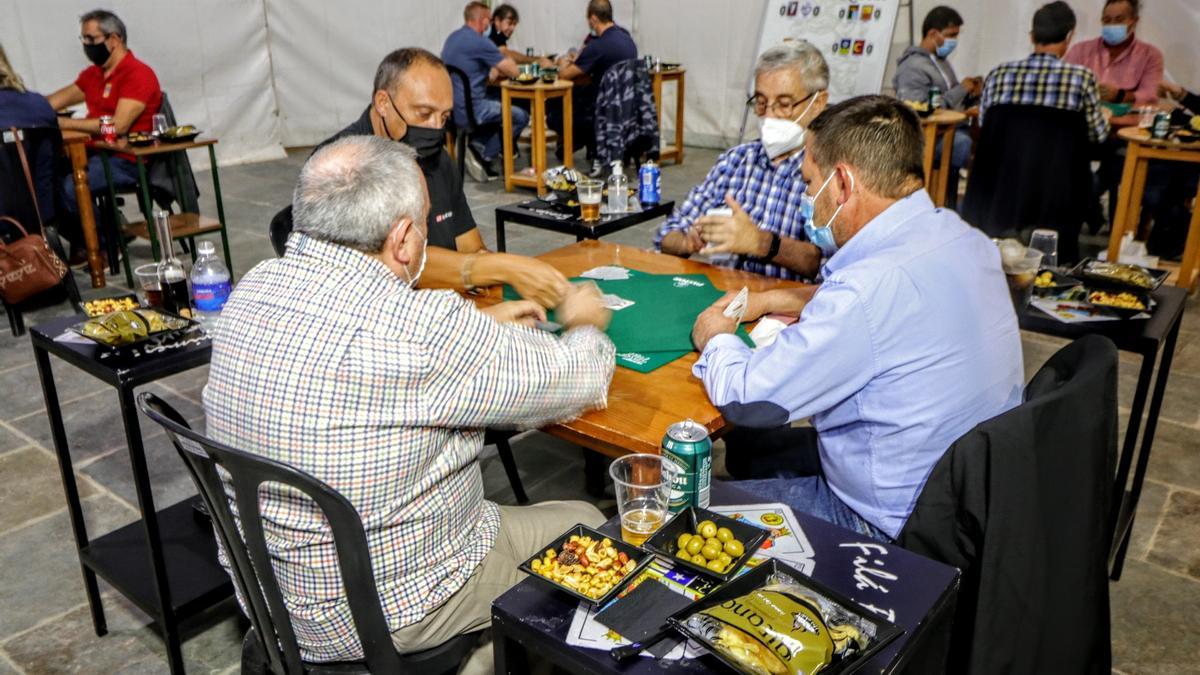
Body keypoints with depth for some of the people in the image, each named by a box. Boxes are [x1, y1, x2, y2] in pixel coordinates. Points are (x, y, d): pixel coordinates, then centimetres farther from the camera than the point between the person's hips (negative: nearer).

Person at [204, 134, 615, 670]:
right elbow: (582, 381, -18)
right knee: (585, 523, 13)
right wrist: (584, 325, 5)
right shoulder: (419, 331, -32)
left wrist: (480, 327, 12)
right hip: (385, 614, -7)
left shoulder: (254, 288, -8)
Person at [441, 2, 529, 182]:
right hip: (467, 110, -9)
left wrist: (496, 71, 13)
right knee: (521, 116, 2)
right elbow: (513, 71, -9)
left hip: (450, 107, 9)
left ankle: (478, 144, 13)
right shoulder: (479, 42, -14)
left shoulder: (453, 37, 14)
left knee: (501, 100, 28)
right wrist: (507, 61, 13)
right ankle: (485, 156, 0)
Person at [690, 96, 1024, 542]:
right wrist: (771, 300, 11)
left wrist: (716, 339, -2)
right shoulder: (956, 234, -4)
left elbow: (746, 398, -23)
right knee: (755, 449, 23)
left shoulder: (873, 287, -32)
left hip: (896, 527, -9)